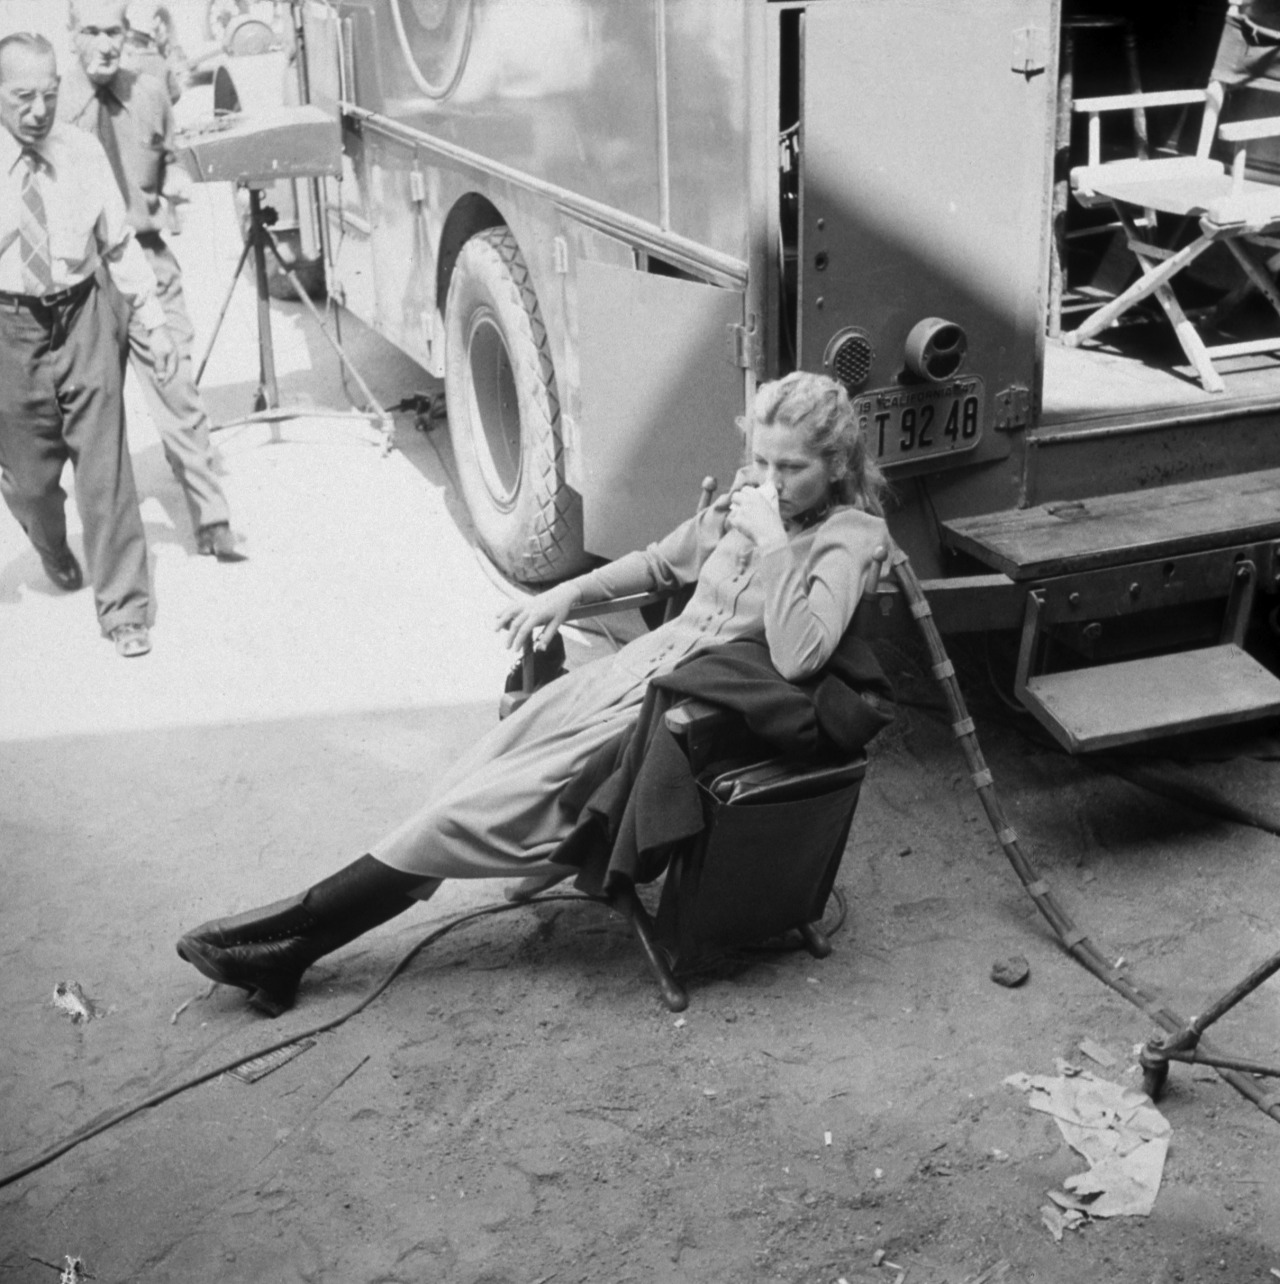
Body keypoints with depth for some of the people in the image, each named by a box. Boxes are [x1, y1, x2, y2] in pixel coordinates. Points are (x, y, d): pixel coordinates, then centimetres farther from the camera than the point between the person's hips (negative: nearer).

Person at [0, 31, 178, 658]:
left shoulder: (83, 152, -3)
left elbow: (119, 244, 6)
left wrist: (154, 321, 5)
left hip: (84, 321, 1)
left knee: (105, 471, 2)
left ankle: (124, 610, 14)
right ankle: (56, 556, 47)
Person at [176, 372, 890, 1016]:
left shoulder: (852, 537, -11)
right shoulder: (746, 500, 9)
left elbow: (798, 657, -26)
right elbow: (662, 563, 25)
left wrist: (769, 543, -24)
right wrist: (567, 593, 15)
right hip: (634, 670, 7)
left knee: (483, 810, -12)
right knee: (464, 789, -6)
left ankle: (291, 937, -2)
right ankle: (287, 941, -5)